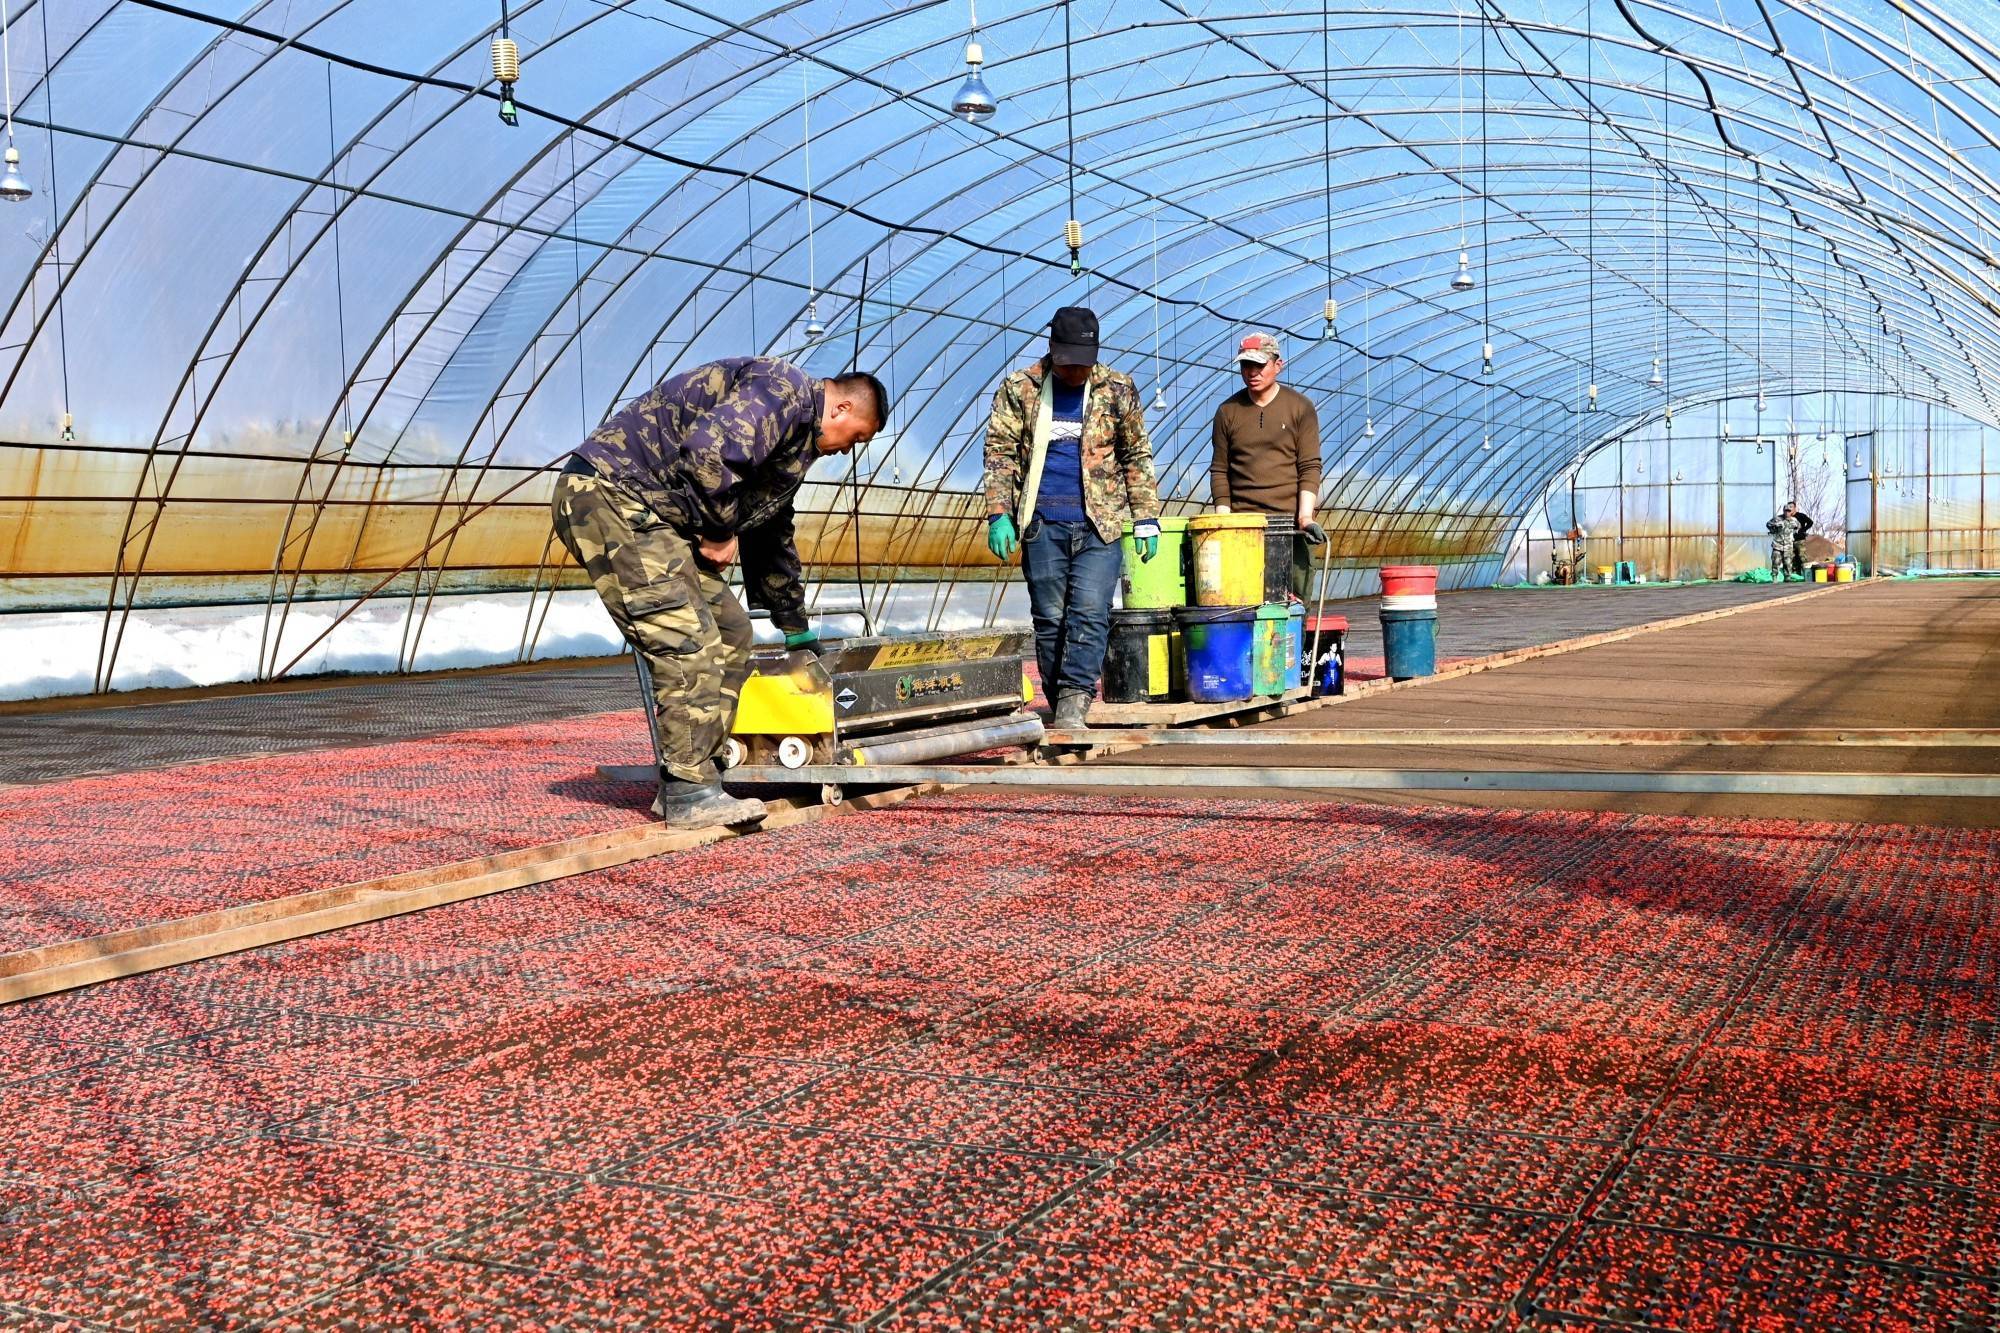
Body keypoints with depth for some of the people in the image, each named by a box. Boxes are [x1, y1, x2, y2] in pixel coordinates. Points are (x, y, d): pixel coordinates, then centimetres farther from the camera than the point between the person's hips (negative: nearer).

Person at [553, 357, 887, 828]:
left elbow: (772, 535, 35)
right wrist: (719, 532, -13)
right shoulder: (784, 390, -11)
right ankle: (690, 794, -10)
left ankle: (680, 784, 11)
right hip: (609, 493, -11)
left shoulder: (795, 442, 24)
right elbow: (707, 449, -28)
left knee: (731, 634, 9)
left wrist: (795, 628, 42)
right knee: (690, 644, -15)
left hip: (651, 515, 11)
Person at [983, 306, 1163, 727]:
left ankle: (1074, 700, -14)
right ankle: (1063, 707, 11)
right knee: (1049, 617, 4)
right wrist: (998, 514, -6)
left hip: (1100, 523, 0)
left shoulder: (1118, 390, 5)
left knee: (1089, 612, -12)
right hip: (1042, 524, 1)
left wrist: (1146, 519, 6)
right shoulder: (1019, 389, 4)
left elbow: (1137, 457, 10)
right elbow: (1000, 452, 3)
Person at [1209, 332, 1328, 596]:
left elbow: (1310, 467, 1)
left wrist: (1305, 516, -11)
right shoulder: (1228, 411, 10)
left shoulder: (1300, 408, 6)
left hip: (1289, 519, -1)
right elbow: (1220, 471, 10)